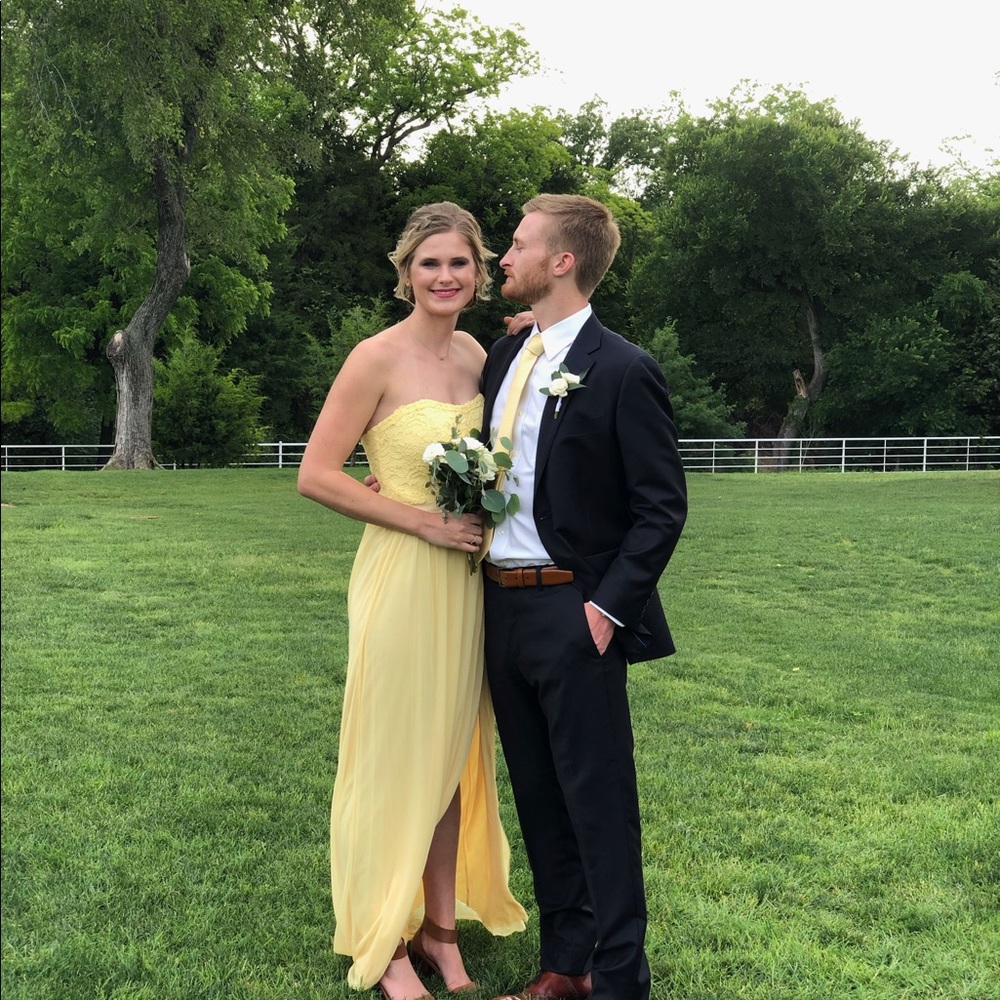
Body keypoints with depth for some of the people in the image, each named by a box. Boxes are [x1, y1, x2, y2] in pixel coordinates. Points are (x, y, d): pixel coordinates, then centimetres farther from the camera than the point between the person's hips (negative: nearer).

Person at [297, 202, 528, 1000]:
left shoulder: (479, 357, 8)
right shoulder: (379, 358, -11)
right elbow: (317, 475, -14)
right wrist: (423, 521, -17)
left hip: (466, 580, 6)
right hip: (400, 576, -6)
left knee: (453, 755, 14)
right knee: (394, 760, 4)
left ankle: (441, 928, 28)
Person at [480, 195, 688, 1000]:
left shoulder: (623, 371, -11)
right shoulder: (504, 358, 11)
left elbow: (663, 505, -11)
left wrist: (609, 607, -15)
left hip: (573, 613, -7)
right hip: (501, 605, 8)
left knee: (599, 802, 2)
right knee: (539, 800, 15)